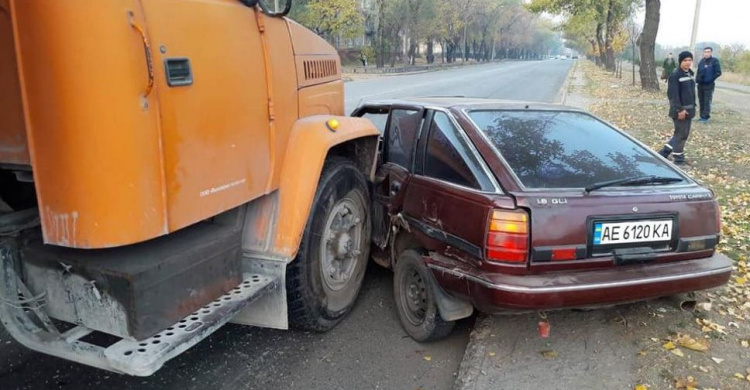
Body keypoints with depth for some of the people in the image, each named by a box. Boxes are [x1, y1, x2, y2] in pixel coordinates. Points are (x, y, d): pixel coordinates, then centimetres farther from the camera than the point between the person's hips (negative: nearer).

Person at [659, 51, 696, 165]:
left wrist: (693, 106, 17)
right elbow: (673, 94, -20)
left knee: (684, 133, 14)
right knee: (681, 134, -1)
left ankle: (664, 152, 22)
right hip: (680, 110, -9)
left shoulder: (690, 74, 12)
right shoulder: (675, 75, -15)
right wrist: (679, 109, -22)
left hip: (689, 110, 9)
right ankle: (678, 158, 12)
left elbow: (691, 92, 20)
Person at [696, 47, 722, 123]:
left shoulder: (714, 61, -9)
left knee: (707, 101, -5)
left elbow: (718, 72, -12)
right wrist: (697, 79, 3)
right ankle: (702, 116, 19)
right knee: (701, 101, 10)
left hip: (709, 85, -6)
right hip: (700, 84, 6)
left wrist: (711, 79, -12)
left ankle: (706, 117, -2)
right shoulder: (702, 61, 8)